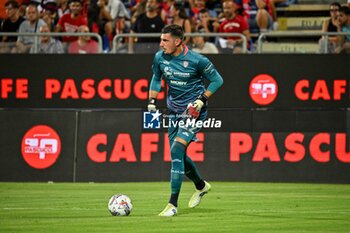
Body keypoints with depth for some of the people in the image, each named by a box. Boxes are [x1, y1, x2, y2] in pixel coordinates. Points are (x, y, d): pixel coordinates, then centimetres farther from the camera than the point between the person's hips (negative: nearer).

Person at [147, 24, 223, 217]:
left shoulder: (197, 60, -19)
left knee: (176, 151, -20)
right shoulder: (160, 58, -4)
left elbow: (217, 80, -7)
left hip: (193, 112, -6)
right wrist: (151, 102, 3)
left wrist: (201, 100, -16)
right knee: (178, 155, 13)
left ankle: (173, 204, -18)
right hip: (174, 111, 7)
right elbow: (156, 78, 15)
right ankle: (201, 186, 43)